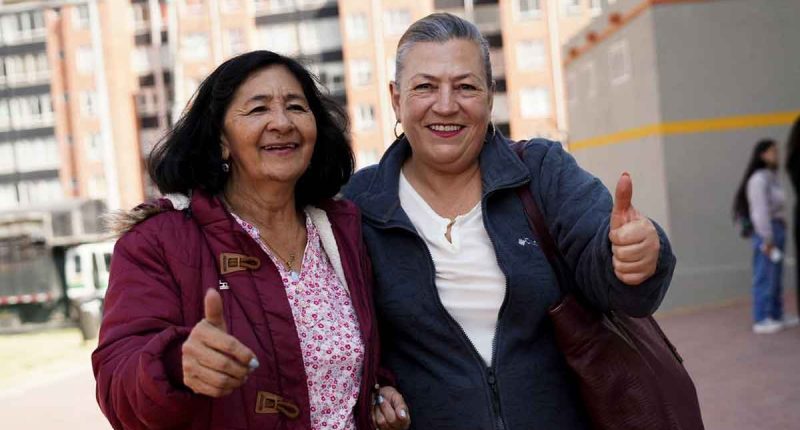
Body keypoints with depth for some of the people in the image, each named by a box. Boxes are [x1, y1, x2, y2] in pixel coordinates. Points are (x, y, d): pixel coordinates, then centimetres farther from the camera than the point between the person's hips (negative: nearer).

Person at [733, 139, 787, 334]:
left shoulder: (772, 177, 16)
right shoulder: (759, 179, -13)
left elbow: (775, 208, 15)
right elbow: (760, 211, -17)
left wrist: (780, 233, 10)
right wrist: (767, 239, -17)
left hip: (777, 229, 10)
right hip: (765, 232, -10)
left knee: (776, 277, 14)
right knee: (765, 276, -6)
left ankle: (776, 316, 22)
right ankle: (761, 320, -1)